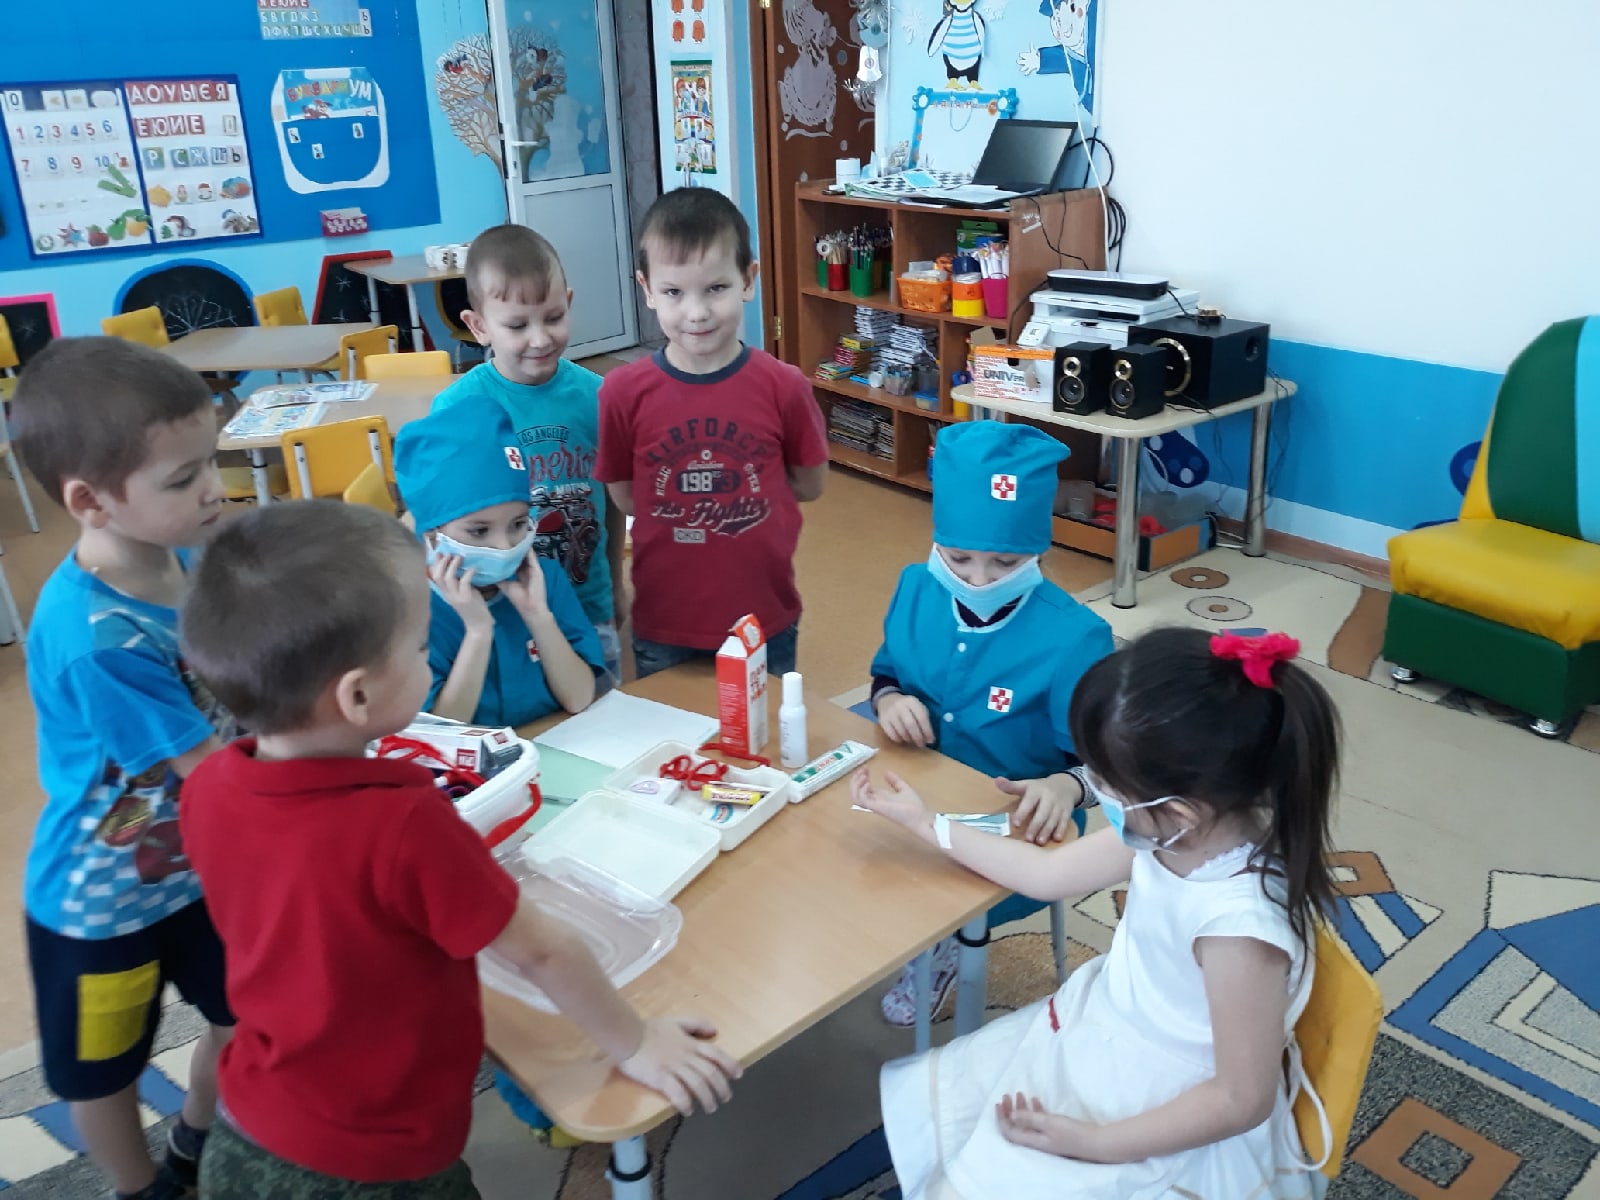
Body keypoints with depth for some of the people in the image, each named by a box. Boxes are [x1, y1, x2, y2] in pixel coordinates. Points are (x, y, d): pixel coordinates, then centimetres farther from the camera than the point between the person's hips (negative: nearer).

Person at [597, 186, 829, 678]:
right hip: (662, 626, 0)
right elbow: (625, 497, -1)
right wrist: (743, 490, -5)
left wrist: (685, 495, -1)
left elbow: (809, 485, 1)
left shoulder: (783, 386, -12)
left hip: (764, 620, 0)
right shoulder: (623, 392, -12)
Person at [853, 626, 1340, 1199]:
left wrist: (1092, 1142, -20)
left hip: (1169, 1128, -7)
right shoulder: (1172, 829, -15)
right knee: (917, 1096, 12)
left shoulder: (1237, 924, -36)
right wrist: (925, 823, 6)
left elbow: (1243, 1100, -24)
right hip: (1102, 1034, 7)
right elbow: (1048, 873, 2)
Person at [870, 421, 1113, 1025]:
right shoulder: (916, 589, -6)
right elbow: (887, 671, 11)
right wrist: (888, 698, -12)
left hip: (1018, 828, -5)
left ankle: (928, 950, 13)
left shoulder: (1074, 638, -21)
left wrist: (1066, 785, -40)